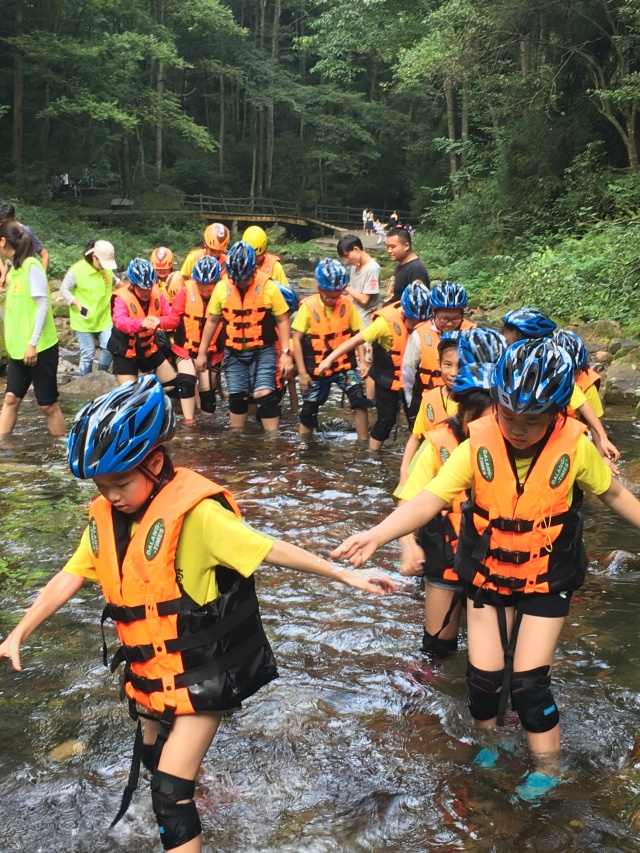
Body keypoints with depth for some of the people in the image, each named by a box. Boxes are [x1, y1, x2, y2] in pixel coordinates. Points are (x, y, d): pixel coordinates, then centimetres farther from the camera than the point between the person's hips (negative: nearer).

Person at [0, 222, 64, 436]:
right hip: (18, 348, 8)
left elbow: (43, 305, -18)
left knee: (47, 404, 1)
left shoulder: (31, 265, -14)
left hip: (39, 347, -8)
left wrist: (32, 343, -20)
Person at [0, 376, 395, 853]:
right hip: (151, 670, 8)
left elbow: (270, 551, -22)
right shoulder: (106, 517, -4)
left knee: (172, 794, -9)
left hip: (202, 673, -8)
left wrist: (345, 575, -19)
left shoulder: (194, 512, -25)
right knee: (152, 758, 30)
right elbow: (70, 578, 4)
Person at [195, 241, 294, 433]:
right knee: (236, 397, 10)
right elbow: (212, 320, 6)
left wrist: (285, 353, -13)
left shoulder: (268, 287, -13)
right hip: (234, 353, 3)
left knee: (264, 395, -14)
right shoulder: (222, 288, -4)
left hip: (263, 351, -3)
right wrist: (202, 352, 9)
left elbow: (282, 320, -7)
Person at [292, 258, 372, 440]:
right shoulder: (309, 306, -13)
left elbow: (357, 334, 1)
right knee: (308, 411, 9)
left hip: (344, 365, 1)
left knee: (360, 399, -17)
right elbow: (297, 339, -10)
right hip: (316, 369, -1)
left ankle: (364, 443, -8)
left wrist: (362, 361, -11)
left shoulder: (347, 305, -8)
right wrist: (302, 372, -11)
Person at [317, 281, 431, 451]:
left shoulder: (419, 318, -12)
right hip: (388, 378, -4)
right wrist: (329, 359, -24)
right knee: (387, 418, -1)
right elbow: (357, 340, -24)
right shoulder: (387, 321, -26)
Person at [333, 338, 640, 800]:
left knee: (528, 684, -3)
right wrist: (376, 534, -44)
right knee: (484, 678, 6)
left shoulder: (575, 447, -20)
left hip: (547, 580, -1)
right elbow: (430, 500, -29)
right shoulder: (479, 445, -21)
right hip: (488, 575, 2)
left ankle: (547, 770, 22)